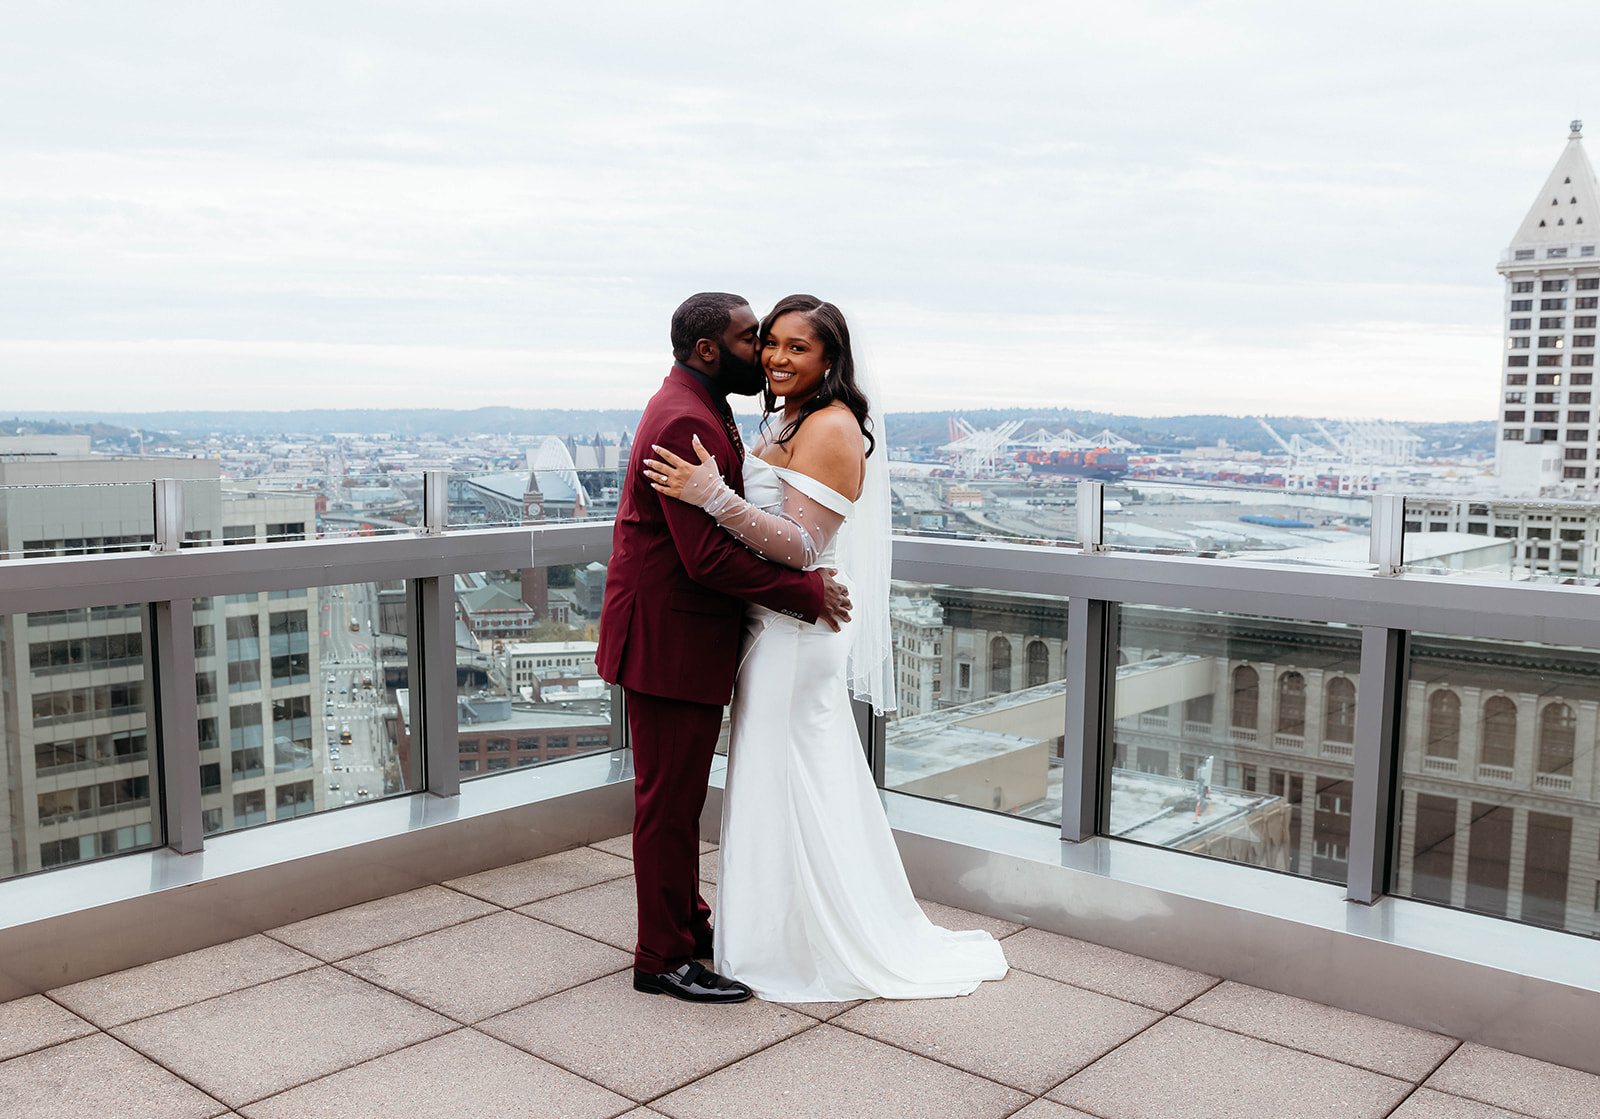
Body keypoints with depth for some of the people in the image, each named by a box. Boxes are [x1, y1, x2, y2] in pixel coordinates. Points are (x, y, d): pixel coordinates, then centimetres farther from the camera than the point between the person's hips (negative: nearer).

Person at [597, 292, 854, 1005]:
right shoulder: (685, 422, -22)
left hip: (685, 634, 11)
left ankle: (686, 921, 35)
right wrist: (807, 591, -19)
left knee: (681, 795, 20)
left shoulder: (698, 410, 14)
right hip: (671, 642, -11)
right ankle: (664, 959, 13)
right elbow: (709, 556, -26)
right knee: (669, 800, 1)